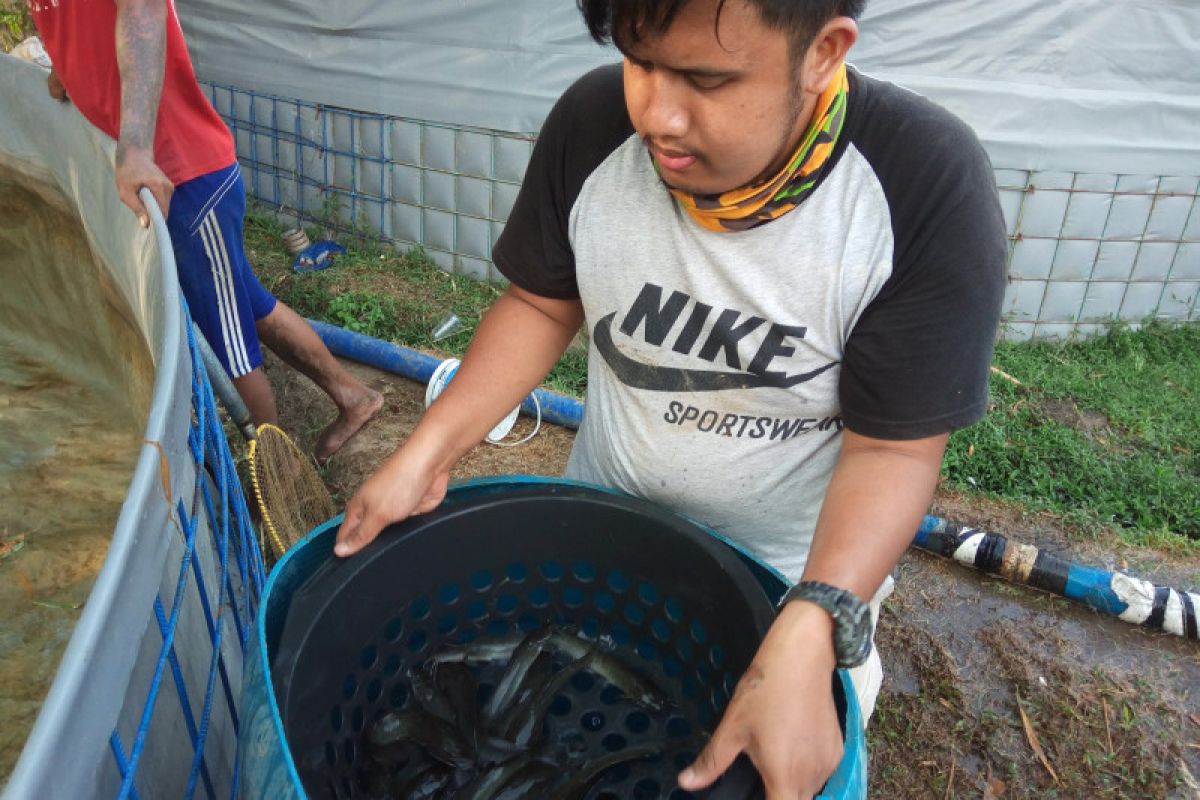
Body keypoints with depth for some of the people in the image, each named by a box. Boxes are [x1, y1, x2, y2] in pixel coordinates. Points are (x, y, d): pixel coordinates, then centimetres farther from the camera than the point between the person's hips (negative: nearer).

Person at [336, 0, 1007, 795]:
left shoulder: (931, 187, -29)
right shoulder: (593, 125, -21)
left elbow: (894, 448, -24)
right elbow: (543, 304, -7)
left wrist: (806, 638, -38)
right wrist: (427, 452, -17)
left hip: (802, 575, -2)